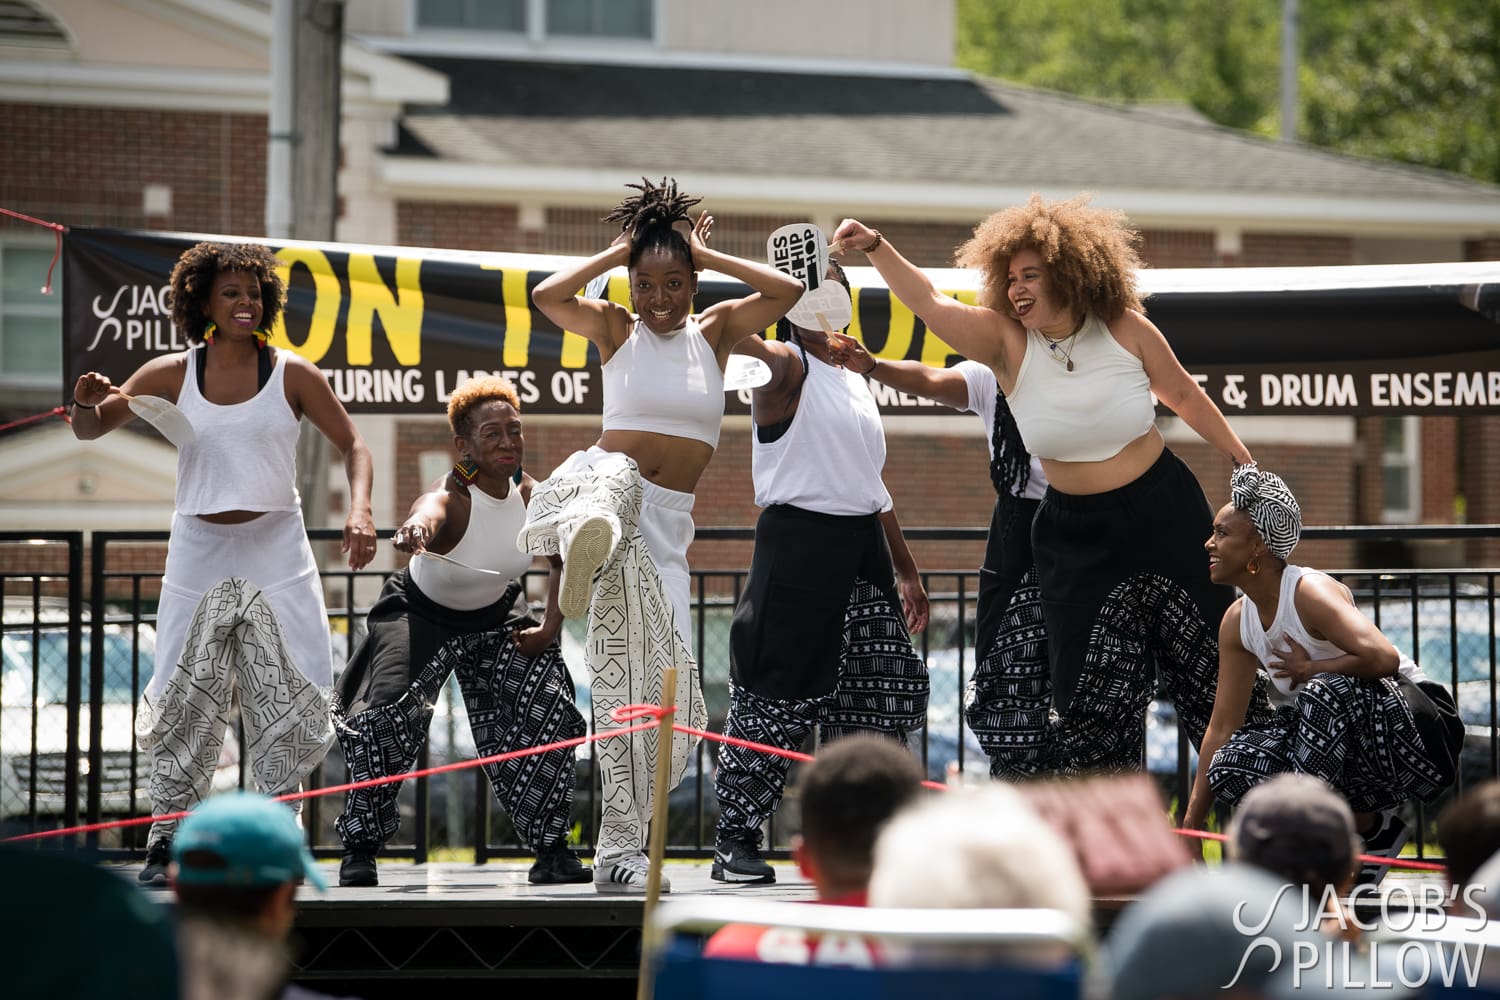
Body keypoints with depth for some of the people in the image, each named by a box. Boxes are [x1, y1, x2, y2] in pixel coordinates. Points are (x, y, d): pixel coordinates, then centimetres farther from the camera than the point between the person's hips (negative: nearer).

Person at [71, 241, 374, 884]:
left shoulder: (292, 375, -2)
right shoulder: (172, 376, 1)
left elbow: (351, 445, 3)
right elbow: (91, 429, 5)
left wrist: (359, 508, -15)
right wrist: (87, 402, -19)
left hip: (277, 552, 0)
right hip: (198, 553, 0)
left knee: (286, 697, -2)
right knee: (185, 700, -2)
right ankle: (165, 841, 3)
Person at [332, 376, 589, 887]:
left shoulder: (531, 495, -16)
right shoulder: (451, 498, -33)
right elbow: (429, 512, -60)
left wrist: (550, 627, -3)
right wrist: (416, 529, -83)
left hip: (496, 620, 5)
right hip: (422, 615, -5)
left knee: (550, 713, -6)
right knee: (387, 713, -25)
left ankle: (551, 850, 9)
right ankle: (361, 847, -8)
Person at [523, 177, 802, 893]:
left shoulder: (714, 330, 13)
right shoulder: (617, 330, 6)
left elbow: (787, 291, -1)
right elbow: (547, 297, -12)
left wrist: (705, 254, 2)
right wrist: (618, 253, -3)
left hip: (665, 522, 3)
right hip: (599, 482, -3)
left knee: (655, 673, -4)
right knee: (616, 473, -42)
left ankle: (620, 847, 3)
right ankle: (588, 542, -81)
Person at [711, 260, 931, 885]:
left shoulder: (856, 383, 20)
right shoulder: (786, 366, -2)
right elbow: (737, 335, -27)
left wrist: (907, 570, 25)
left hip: (863, 550, 7)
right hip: (798, 541, -7)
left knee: (873, 696, 3)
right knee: (777, 691, -6)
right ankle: (735, 840, 2)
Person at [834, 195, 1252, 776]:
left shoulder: (1125, 330, -11)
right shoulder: (1008, 342, -12)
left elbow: (1183, 395, 3)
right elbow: (930, 303, -23)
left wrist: (1244, 462, 10)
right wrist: (876, 248, -38)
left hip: (1163, 514, 0)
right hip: (1077, 533, 0)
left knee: (1210, 661, 10)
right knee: (1090, 686, -1)